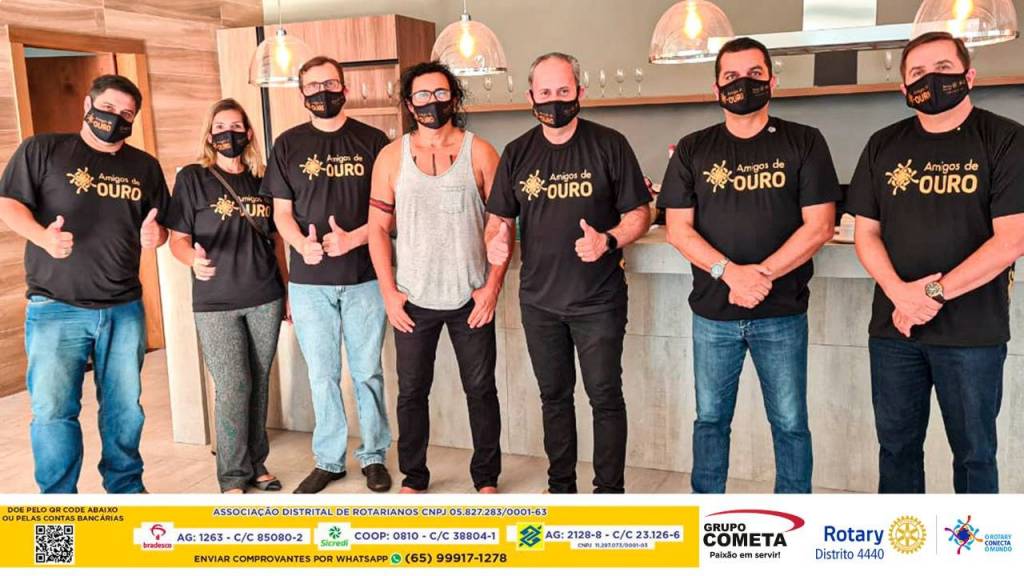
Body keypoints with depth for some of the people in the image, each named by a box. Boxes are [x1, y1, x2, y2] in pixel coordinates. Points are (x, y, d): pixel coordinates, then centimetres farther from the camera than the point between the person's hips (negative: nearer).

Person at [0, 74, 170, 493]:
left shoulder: (145, 166, 13)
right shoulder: (41, 150, 3)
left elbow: (160, 227, 16)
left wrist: (153, 235, -8)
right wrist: (43, 236, -22)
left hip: (124, 309, 3)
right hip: (55, 308, -3)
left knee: (125, 407, 10)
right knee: (52, 409, -3)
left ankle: (126, 488, 27)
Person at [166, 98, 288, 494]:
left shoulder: (261, 180, 9)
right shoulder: (192, 178, 0)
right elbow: (178, 239, -2)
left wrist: (288, 291, 13)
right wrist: (194, 260, -24)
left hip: (265, 300, 3)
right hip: (215, 304, -3)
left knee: (259, 384, 10)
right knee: (233, 388, -3)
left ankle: (256, 464, 25)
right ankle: (233, 478, 11)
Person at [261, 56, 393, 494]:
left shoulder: (372, 141, 3)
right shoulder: (289, 144, 7)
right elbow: (282, 212, 6)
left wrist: (352, 239, -16)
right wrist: (302, 244, -15)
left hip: (364, 277, -1)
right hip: (310, 280, 1)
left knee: (367, 372, 8)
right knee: (322, 375, 9)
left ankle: (374, 456, 22)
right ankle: (328, 459, 23)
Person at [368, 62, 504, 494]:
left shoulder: (479, 152, -1)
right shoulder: (391, 157, 3)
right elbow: (378, 227, 3)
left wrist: (493, 285, -8)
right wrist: (388, 291, -3)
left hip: (471, 297, -1)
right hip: (413, 299, 1)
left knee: (481, 390, 7)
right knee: (411, 391, 10)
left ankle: (486, 478, 24)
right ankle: (413, 478, 27)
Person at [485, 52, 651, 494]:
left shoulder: (609, 145, -6)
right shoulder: (517, 153, 5)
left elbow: (639, 214, -4)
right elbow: (499, 217, 9)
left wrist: (608, 240, -23)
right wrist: (496, 241, -14)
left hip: (598, 300, -4)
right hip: (539, 300, 4)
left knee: (605, 396, 3)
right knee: (554, 395, 16)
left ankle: (609, 490, 18)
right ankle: (561, 486, 31)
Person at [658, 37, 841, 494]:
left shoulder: (805, 143, 1)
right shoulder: (692, 150, 5)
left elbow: (819, 226, -5)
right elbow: (678, 229, -1)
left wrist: (761, 274, -16)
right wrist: (730, 272, -17)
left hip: (782, 313, -1)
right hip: (713, 313, 2)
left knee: (789, 423, 7)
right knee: (710, 419, 12)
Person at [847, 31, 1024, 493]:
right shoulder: (883, 146, 8)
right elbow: (865, 233, 5)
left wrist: (934, 292, -16)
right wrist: (900, 293, -12)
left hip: (973, 332, -3)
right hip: (892, 327, 3)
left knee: (973, 452, 9)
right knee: (896, 446, 13)